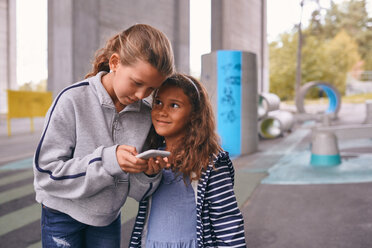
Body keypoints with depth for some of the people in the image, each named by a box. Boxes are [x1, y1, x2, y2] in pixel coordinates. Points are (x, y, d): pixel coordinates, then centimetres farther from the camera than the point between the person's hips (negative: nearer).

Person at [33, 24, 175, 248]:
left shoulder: (147, 114, -11)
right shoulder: (73, 100, -21)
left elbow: (138, 191, -5)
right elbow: (46, 172, -23)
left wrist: (149, 174, -28)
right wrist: (108, 160, -33)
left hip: (108, 218, 3)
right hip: (64, 214, -3)